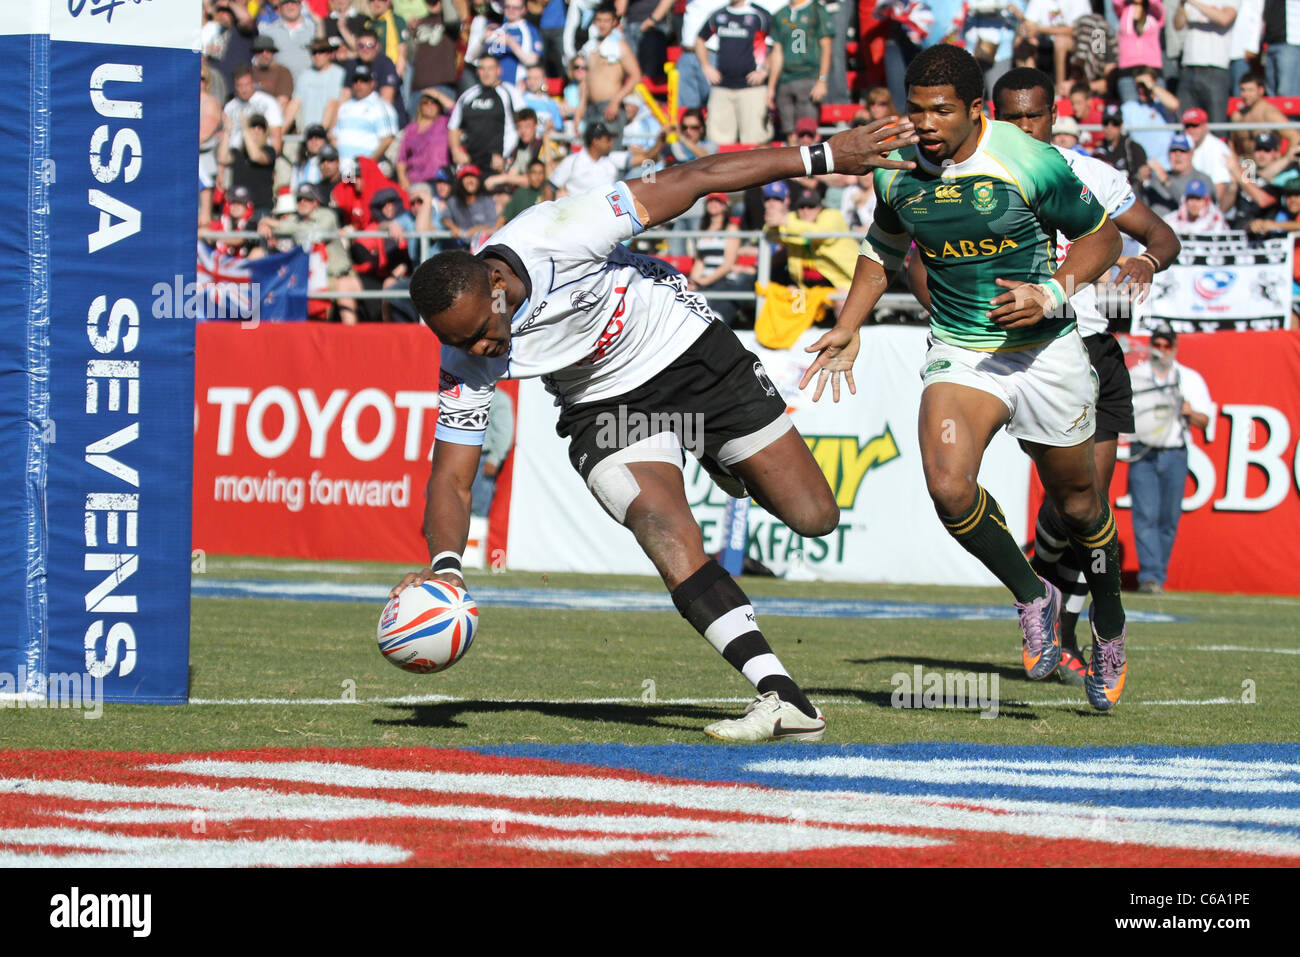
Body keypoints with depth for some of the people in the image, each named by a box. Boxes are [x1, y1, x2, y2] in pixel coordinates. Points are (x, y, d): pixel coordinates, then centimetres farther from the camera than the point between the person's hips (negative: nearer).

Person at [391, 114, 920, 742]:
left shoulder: (557, 235, -32)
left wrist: (824, 156, -23)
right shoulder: (466, 361, -20)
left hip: (692, 352, -1)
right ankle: (784, 701, -30)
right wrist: (444, 564, -38)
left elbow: (689, 182, -25)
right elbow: (451, 479, -16)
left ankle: (727, 462, 36)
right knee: (665, 532, -27)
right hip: (605, 407, 1)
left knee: (814, 517, 1)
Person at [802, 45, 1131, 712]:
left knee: (1076, 502, 11)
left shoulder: (1032, 163, -16)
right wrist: (848, 327, 9)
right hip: (958, 351, 2)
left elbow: (1101, 236, -3)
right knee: (948, 485, -24)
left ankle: (1110, 626, 40)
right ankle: (1033, 598, 1)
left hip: (1044, 350, -2)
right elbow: (884, 249, 18)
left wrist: (1051, 294, -18)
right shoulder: (896, 171, -3)